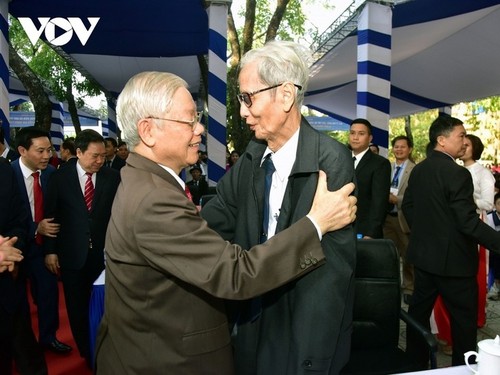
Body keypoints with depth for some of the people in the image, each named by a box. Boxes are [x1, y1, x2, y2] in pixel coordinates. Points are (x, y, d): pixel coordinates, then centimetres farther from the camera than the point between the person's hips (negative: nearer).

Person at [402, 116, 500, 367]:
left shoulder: (418, 170, 5)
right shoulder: (458, 173, -19)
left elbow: (407, 206, 14)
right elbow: (468, 222, -23)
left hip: (423, 254, 8)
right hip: (453, 259, -8)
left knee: (419, 310, 16)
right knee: (464, 318, 8)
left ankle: (415, 361, 30)